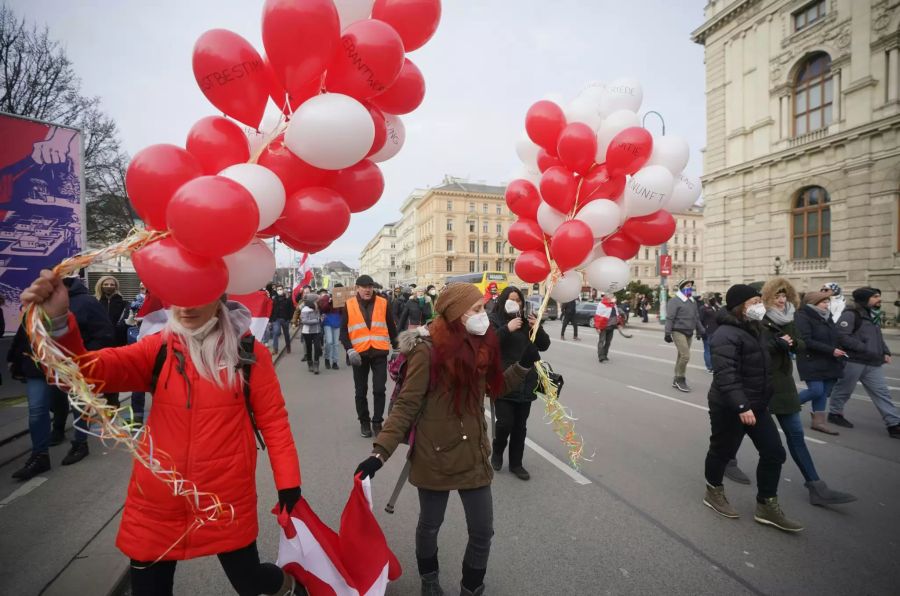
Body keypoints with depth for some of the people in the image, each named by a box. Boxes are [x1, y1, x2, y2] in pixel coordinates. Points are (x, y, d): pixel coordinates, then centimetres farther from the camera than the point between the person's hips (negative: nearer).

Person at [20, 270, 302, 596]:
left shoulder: (249, 352, -10)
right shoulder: (157, 349, -2)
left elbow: (273, 419, -6)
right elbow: (85, 370, -14)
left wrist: (288, 483, -6)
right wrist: (57, 322, -32)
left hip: (228, 501, -2)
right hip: (158, 503, 3)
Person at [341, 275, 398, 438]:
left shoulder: (383, 303, 3)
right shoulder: (349, 305, 0)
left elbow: (391, 327, 9)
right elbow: (343, 331, 0)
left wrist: (396, 347, 9)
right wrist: (349, 350, -13)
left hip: (379, 353, 0)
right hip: (359, 354, 0)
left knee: (379, 389, 1)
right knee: (361, 391, 11)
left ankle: (377, 422, 16)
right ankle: (364, 422, 27)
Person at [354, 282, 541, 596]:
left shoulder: (481, 344, -2)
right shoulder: (428, 350, -21)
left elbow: (495, 387, 11)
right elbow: (406, 405, -17)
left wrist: (524, 363, -2)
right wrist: (380, 452, -23)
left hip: (473, 453, 5)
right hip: (435, 455, -4)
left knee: (482, 530, 14)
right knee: (430, 525, 20)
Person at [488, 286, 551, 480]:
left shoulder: (528, 320, 10)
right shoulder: (494, 319, -4)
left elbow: (544, 346, 8)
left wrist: (538, 327, -10)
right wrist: (507, 329, -27)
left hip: (526, 381, 4)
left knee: (520, 426, 11)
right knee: (505, 422, -7)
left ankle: (516, 463, 28)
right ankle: (497, 452, 24)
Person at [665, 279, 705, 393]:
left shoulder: (692, 302, 16)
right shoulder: (675, 301, -11)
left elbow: (696, 318, 24)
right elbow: (669, 318, -15)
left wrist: (700, 331, 22)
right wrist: (668, 333, -19)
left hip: (689, 333, 8)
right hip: (678, 332, -8)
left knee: (681, 356, 12)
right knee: (685, 355, -15)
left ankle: (677, 380, 20)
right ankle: (680, 379, 0)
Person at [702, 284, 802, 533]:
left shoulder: (752, 329, 10)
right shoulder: (727, 335, -23)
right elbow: (726, 375, -30)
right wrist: (741, 406, -33)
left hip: (757, 405, 10)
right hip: (730, 408, -9)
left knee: (774, 452, 10)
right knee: (723, 451, 8)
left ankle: (767, 506, 23)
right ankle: (714, 493, 30)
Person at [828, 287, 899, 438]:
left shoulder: (872, 314, 16)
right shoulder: (851, 314, -14)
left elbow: (877, 337, 25)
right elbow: (841, 336, -23)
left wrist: (885, 352, 10)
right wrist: (865, 349, -22)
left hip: (872, 363, 8)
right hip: (853, 361, -8)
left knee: (882, 392, 5)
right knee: (844, 390, 7)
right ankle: (834, 414, 24)